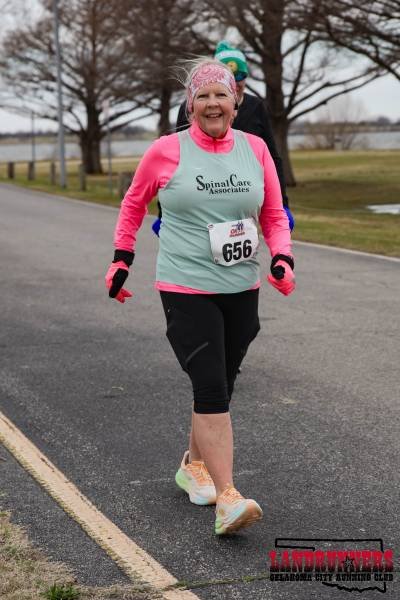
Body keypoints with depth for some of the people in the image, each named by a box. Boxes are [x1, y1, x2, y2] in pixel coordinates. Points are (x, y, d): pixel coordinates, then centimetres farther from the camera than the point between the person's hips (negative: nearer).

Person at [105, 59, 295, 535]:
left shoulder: (255, 149, 4)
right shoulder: (166, 151, -4)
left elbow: (274, 215, 10)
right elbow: (133, 204, 11)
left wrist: (282, 258, -7)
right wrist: (122, 260, 9)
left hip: (241, 290, 4)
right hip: (186, 290, -4)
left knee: (219, 388, 15)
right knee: (211, 388, -14)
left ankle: (194, 464, 37)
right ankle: (227, 498, -15)